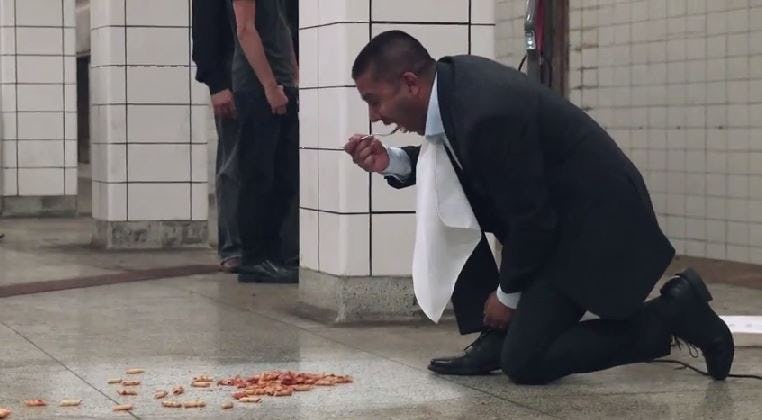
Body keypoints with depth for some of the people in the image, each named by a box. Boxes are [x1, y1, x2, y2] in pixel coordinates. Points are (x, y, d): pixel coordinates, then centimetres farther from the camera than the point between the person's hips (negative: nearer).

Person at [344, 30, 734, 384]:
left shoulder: (486, 113, -30)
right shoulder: (453, 79, -3)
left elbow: (531, 219, -22)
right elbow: (456, 162, 14)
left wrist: (508, 294, -7)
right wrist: (393, 161, -4)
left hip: (596, 219, -9)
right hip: (554, 203, 9)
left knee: (524, 363, -8)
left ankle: (673, 312, -1)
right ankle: (496, 336, 8)